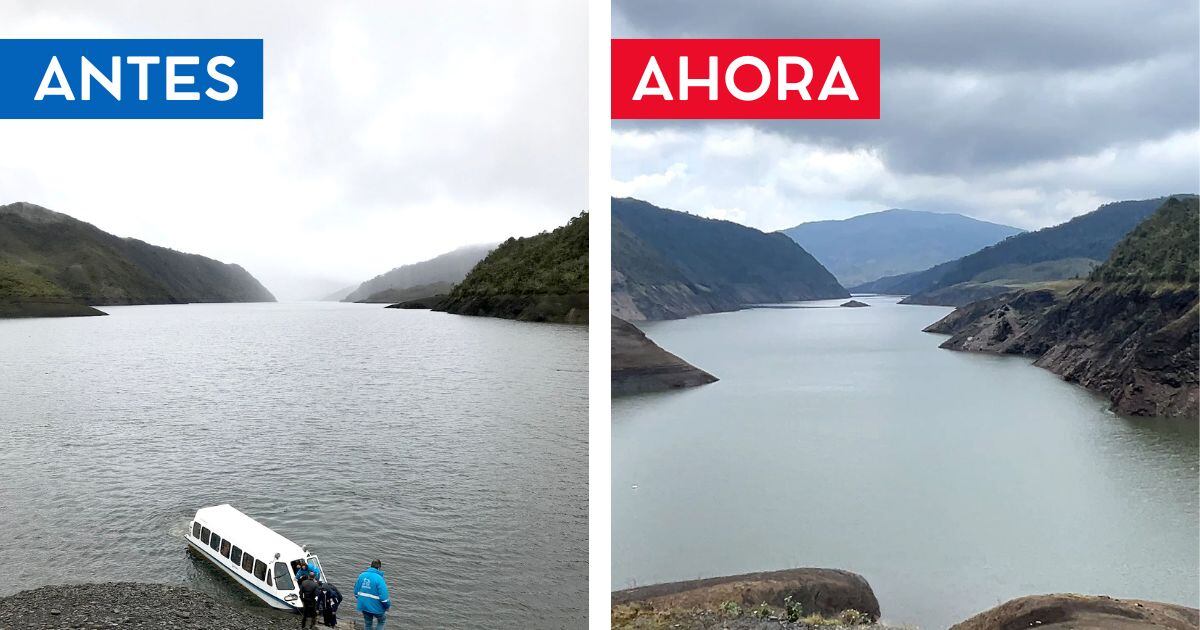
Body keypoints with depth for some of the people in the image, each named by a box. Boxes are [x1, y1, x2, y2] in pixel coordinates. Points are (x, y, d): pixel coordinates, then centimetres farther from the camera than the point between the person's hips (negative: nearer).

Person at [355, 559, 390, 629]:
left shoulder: (361, 575, -3)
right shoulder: (379, 578, -21)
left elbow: (356, 591, 5)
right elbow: (383, 597, -24)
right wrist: (388, 606, -7)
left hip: (363, 606, 5)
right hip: (375, 607, -5)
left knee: (368, 624, 22)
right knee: (381, 621, 24)